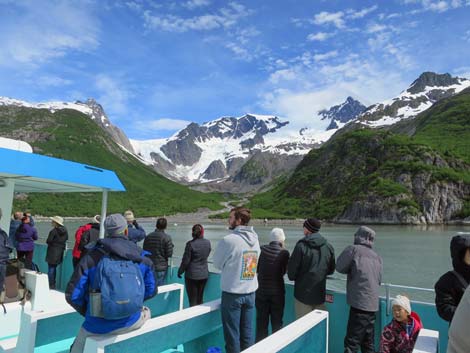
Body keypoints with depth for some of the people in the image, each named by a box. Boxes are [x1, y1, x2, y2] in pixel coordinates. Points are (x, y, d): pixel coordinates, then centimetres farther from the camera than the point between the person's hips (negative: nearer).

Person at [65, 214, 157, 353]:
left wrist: (89, 312, 10)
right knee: (146, 312, 35)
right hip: (132, 323, 1)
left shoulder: (91, 257, -7)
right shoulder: (142, 256, -2)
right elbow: (151, 291, 6)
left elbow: (73, 295, -7)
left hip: (99, 327, -1)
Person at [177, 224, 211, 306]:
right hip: (204, 274, 5)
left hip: (192, 275, -5)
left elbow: (185, 261, -11)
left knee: (192, 301, 5)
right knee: (200, 299, 18)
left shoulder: (190, 244, -17)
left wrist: (180, 271, 2)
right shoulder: (208, 243, -2)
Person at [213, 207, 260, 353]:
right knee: (247, 333, 15)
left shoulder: (228, 240, -18)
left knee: (232, 335, 8)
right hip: (250, 292, 6)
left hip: (232, 294, -5)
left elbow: (217, 263, -5)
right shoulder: (255, 239, 2)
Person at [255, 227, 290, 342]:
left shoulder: (262, 249, -7)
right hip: (277, 291, -2)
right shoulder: (284, 253, -12)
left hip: (261, 291, 2)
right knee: (277, 322, 15)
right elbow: (283, 271, -2)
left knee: (261, 322, 15)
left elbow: (256, 268, 1)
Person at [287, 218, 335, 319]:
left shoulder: (301, 246, -16)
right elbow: (331, 270, 10)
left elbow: (292, 269, -12)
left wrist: (292, 277, 9)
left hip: (303, 293, -4)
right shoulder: (328, 247, -1)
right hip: (320, 294, 4)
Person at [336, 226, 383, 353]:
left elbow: (339, 267, 0)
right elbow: (379, 280, 17)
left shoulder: (353, 249, -5)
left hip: (360, 303, -7)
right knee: (368, 342, 16)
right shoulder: (377, 256, 12)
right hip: (372, 304, 7)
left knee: (351, 342, -4)